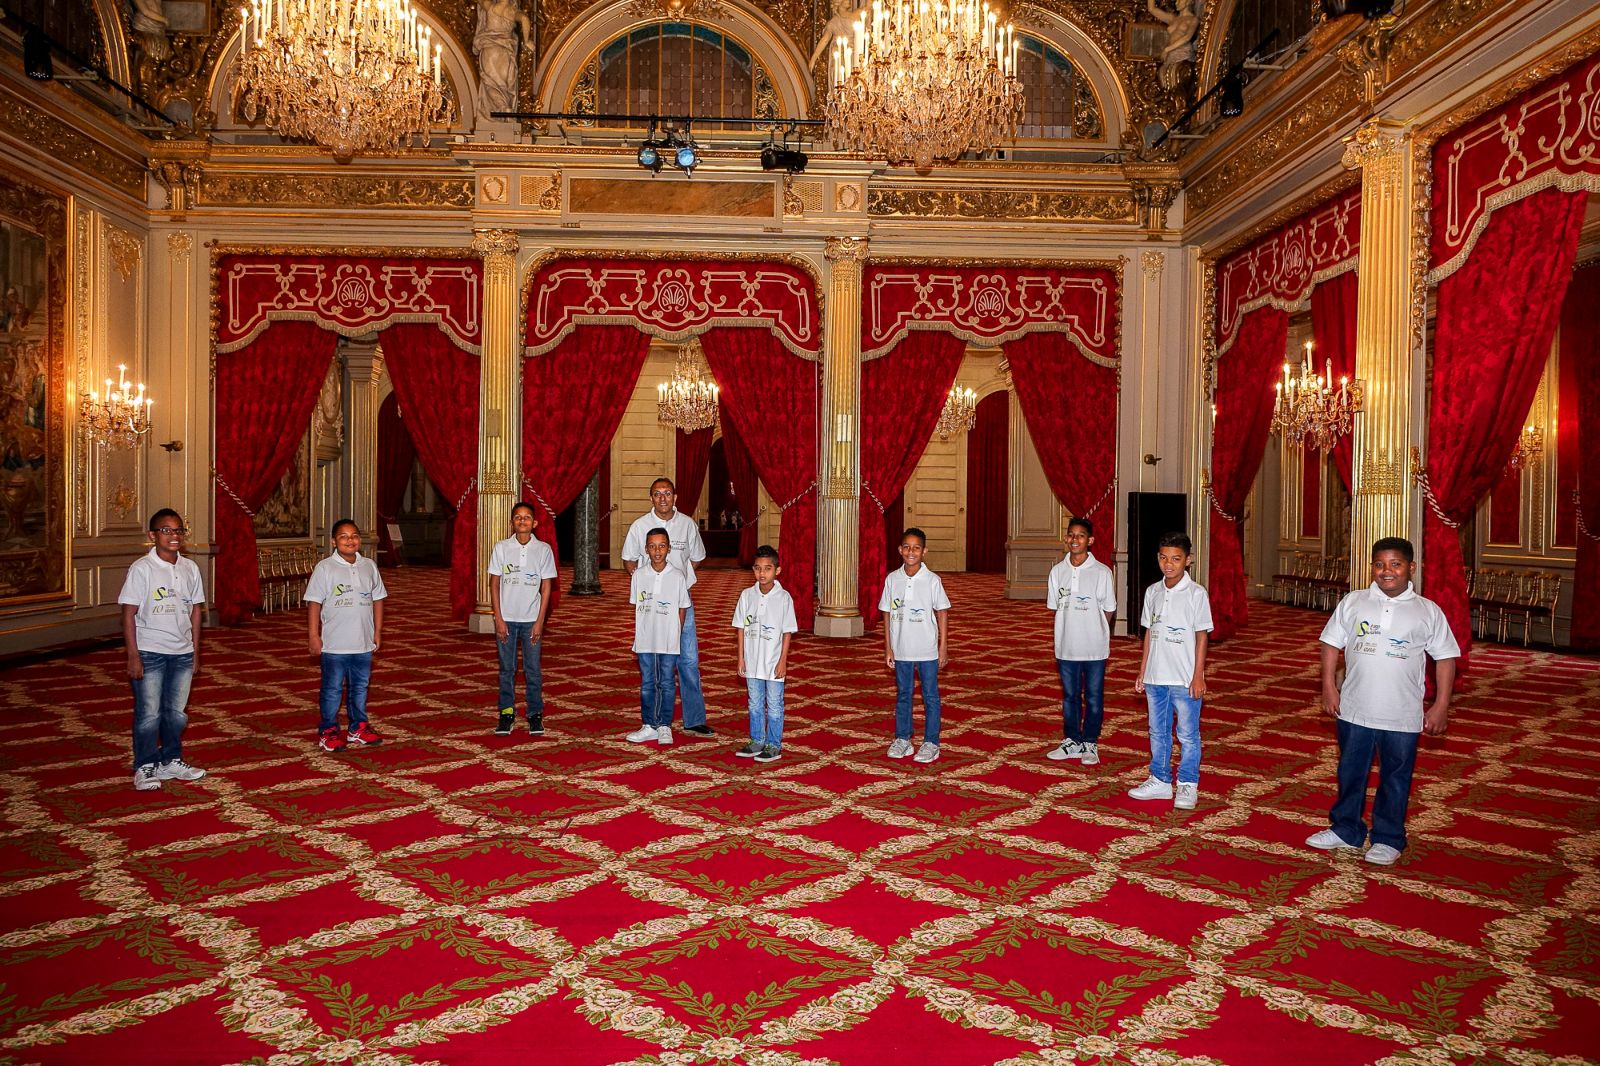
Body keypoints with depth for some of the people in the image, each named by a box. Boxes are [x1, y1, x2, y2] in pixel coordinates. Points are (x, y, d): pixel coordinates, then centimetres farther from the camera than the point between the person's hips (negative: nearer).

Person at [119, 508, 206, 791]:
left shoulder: (190, 568, 5)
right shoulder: (142, 568, -9)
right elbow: (129, 613, -9)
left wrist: (195, 651, 10)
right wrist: (133, 656, -12)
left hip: (182, 653, 4)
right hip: (149, 652, -4)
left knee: (177, 712, 12)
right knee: (149, 714, 1)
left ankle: (171, 761, 26)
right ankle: (145, 767, 15)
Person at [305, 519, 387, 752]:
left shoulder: (369, 566, 6)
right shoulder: (325, 568, -6)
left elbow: (377, 599, 12)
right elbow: (314, 602, -7)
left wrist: (377, 631, 9)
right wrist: (313, 635, -10)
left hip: (364, 644, 4)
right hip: (334, 644, -4)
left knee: (360, 687, 14)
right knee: (333, 689, 5)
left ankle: (358, 728, 26)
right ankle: (328, 732, 16)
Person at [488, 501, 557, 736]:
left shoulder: (543, 549, -1)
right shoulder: (501, 548, 0)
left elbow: (546, 587, 1)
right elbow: (494, 584, 2)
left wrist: (540, 621, -5)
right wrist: (498, 618, -5)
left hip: (531, 619, -1)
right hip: (506, 618, 1)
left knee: (533, 669, 4)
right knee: (506, 668, 6)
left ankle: (535, 715, 13)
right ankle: (507, 713, 15)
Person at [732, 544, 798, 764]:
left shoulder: (783, 597, -9)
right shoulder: (747, 595, 0)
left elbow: (787, 632, -6)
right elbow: (741, 628, 5)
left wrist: (783, 661, -9)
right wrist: (741, 658, 3)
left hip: (773, 663, -4)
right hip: (752, 661, 4)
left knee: (774, 705, 5)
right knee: (755, 704, 15)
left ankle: (774, 745, 16)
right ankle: (757, 742, 27)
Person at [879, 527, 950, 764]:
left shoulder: (932, 580, -7)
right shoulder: (892, 579, 0)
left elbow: (942, 613, -2)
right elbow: (887, 614, 5)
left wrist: (943, 647, -4)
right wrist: (888, 647, 3)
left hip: (927, 650, -3)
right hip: (901, 650, 3)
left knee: (930, 696, 6)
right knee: (902, 695, 13)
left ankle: (931, 743, 15)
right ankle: (902, 739, 24)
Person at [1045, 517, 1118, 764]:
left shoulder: (1102, 572, -8)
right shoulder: (1057, 571, 2)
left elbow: (1109, 611, -1)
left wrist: (1093, 632, 0)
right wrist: (1069, 631, 3)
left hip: (1094, 647, -3)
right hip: (1066, 646, 3)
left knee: (1093, 697, 7)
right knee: (1070, 696, 13)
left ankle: (1090, 743, 20)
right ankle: (1072, 741, 25)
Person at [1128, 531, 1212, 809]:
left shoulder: (1196, 593, -8)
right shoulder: (1153, 592, 7)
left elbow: (1202, 636, -7)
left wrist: (1198, 677, -10)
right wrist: (1142, 672, 11)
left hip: (1185, 679, -5)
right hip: (1156, 677, 5)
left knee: (1188, 734, 4)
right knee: (1158, 732, 14)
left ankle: (1187, 785, 15)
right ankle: (1160, 781, 25)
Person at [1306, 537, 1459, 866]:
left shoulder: (1428, 611, -2)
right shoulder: (1353, 603, 1)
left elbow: (1445, 658, 1)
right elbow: (1331, 644, 5)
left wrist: (1441, 706, -3)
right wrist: (1329, 686, -2)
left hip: (1402, 716, -2)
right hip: (1354, 709, 2)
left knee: (1396, 778, 10)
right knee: (1350, 773, 14)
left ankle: (1388, 839, 25)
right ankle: (1345, 831, 30)